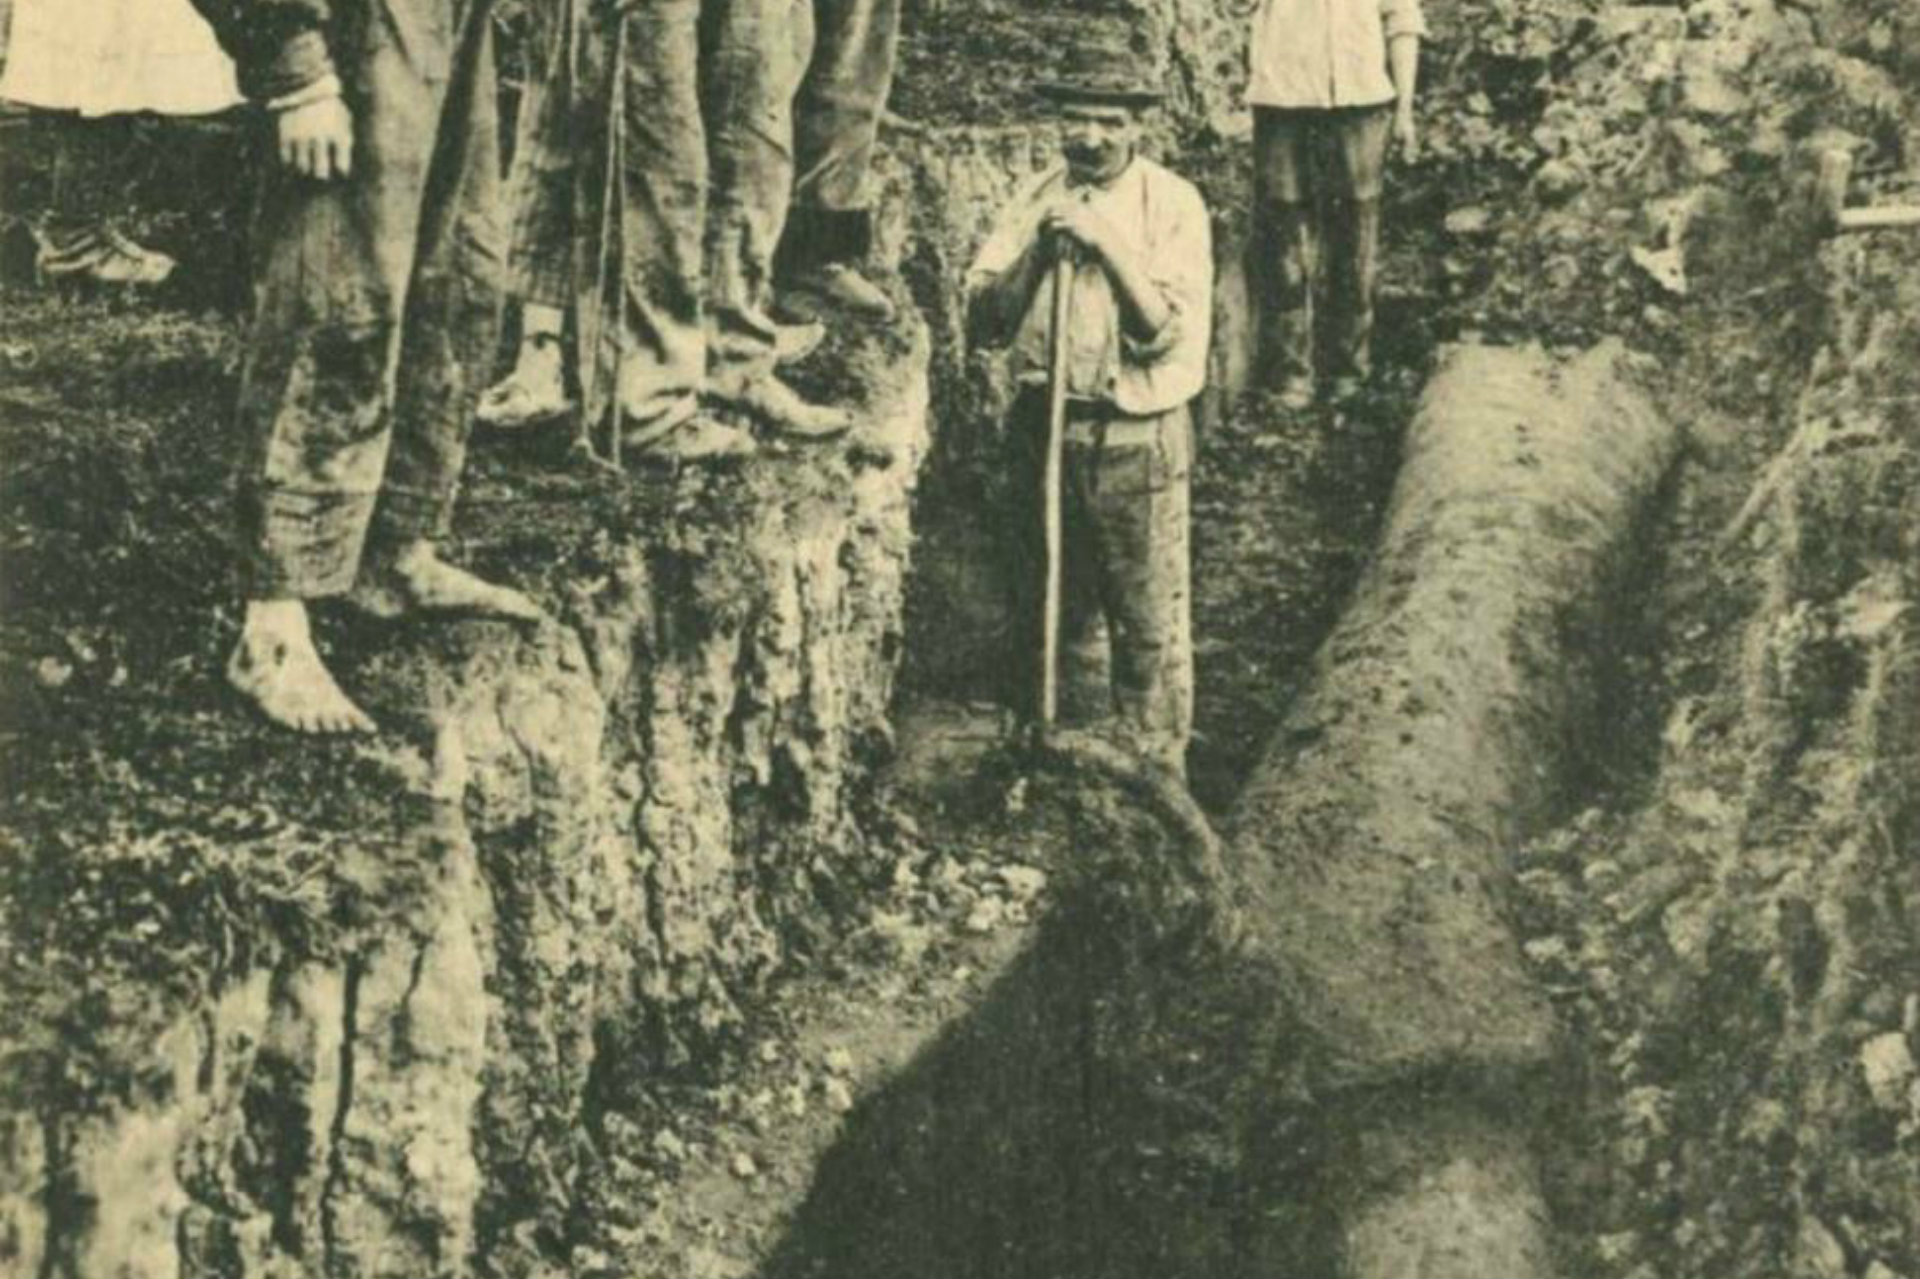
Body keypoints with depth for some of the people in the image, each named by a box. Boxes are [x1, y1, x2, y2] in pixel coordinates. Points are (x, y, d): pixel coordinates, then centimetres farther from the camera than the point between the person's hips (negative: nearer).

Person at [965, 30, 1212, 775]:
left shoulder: (1173, 204, -6)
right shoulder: (1035, 199, 4)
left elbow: (1169, 334, -15)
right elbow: (983, 324, -2)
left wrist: (1107, 243, -20)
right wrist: (1037, 250, -15)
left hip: (1139, 439, -4)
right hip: (1044, 427, 4)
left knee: (1149, 622, 2)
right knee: (1054, 610, 16)